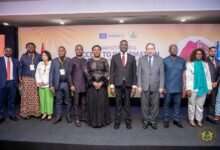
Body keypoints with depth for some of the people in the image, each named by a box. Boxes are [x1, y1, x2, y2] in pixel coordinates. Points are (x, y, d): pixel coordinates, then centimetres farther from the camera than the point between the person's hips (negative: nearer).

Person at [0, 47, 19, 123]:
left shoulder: (15, 61, 9)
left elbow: (17, 72, 9)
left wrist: (17, 82, 3)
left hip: (13, 83, 2)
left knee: (12, 99, 9)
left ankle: (12, 114, 20)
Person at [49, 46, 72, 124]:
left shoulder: (69, 60, -1)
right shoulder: (54, 61, 6)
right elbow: (51, 73, 4)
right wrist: (51, 85, -3)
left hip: (67, 83, -2)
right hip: (58, 84, 2)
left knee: (68, 101, 8)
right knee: (58, 101, 10)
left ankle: (68, 115, 23)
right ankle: (58, 116, 22)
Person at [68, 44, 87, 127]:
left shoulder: (85, 61, 11)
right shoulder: (72, 60, 0)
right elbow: (69, 73, -1)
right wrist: (71, 85, -7)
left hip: (84, 85, 4)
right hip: (76, 85, -3)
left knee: (84, 102, 8)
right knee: (76, 103, 2)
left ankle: (83, 116, 21)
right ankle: (77, 119, 12)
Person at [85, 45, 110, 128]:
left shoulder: (104, 60, 5)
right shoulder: (89, 61, 6)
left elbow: (107, 72, -2)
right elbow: (86, 72, -1)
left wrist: (101, 83, -12)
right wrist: (93, 83, -10)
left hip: (102, 84, 0)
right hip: (92, 85, 0)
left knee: (102, 103, 2)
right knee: (93, 103, 3)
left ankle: (102, 121, 15)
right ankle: (93, 121, 16)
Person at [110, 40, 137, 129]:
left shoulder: (132, 58, 6)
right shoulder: (114, 57, 5)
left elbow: (134, 72, 4)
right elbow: (112, 72, 2)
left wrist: (134, 86, -3)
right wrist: (112, 85, -5)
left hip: (128, 84, 1)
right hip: (118, 84, 0)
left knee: (128, 104, 9)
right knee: (118, 104, 7)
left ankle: (128, 122, 22)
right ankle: (117, 122, 20)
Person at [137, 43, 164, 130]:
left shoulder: (160, 59, 3)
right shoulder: (141, 59, 4)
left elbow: (162, 74, 1)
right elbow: (139, 74, 2)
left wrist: (161, 87, -4)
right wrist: (139, 86, -4)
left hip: (155, 87, 0)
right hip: (144, 86, 0)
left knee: (155, 105, 8)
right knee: (145, 105, 7)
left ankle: (153, 121, 23)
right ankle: (146, 121, 23)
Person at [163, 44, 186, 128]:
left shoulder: (182, 60, 5)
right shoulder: (165, 60, -2)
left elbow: (183, 73, 8)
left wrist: (184, 86, 5)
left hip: (179, 88, 3)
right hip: (168, 87, -2)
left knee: (177, 104, 11)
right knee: (166, 104, 7)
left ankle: (176, 119, 24)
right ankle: (166, 120, 19)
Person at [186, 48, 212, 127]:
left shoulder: (205, 64, 8)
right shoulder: (190, 64, -3)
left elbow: (208, 77, 8)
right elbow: (188, 77, -6)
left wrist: (209, 88, 5)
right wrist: (188, 88, -11)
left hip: (203, 88, 3)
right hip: (193, 88, -3)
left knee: (200, 105, 11)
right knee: (192, 105, 8)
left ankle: (199, 119, 24)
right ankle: (191, 119, 21)